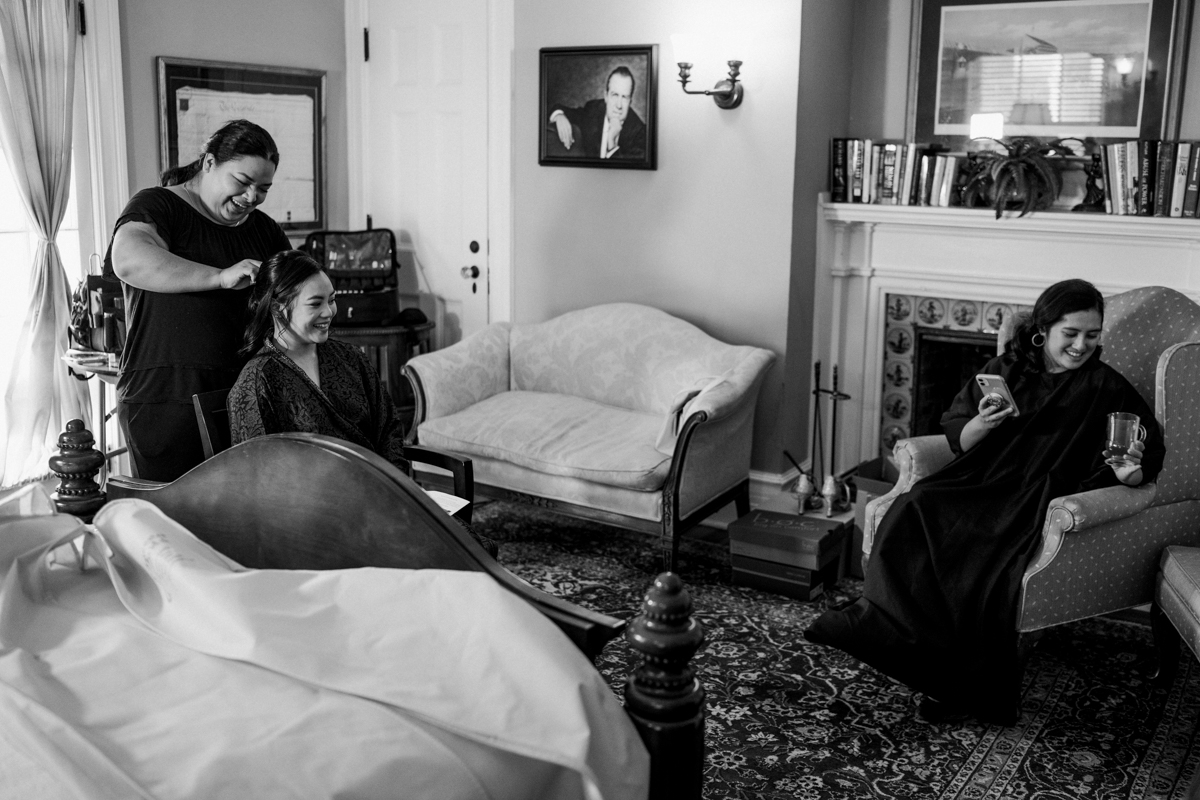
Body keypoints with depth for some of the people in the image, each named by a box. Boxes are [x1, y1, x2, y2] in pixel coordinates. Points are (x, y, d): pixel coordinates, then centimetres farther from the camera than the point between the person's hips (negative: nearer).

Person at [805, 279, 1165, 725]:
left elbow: (1151, 449, 6)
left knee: (981, 559, -33)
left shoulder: (1104, 387, 9)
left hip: (1038, 501, -3)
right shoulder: (1003, 372, 15)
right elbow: (956, 439, 15)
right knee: (913, 513, -29)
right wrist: (982, 424, -7)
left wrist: (1130, 472, -17)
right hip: (980, 485, 3)